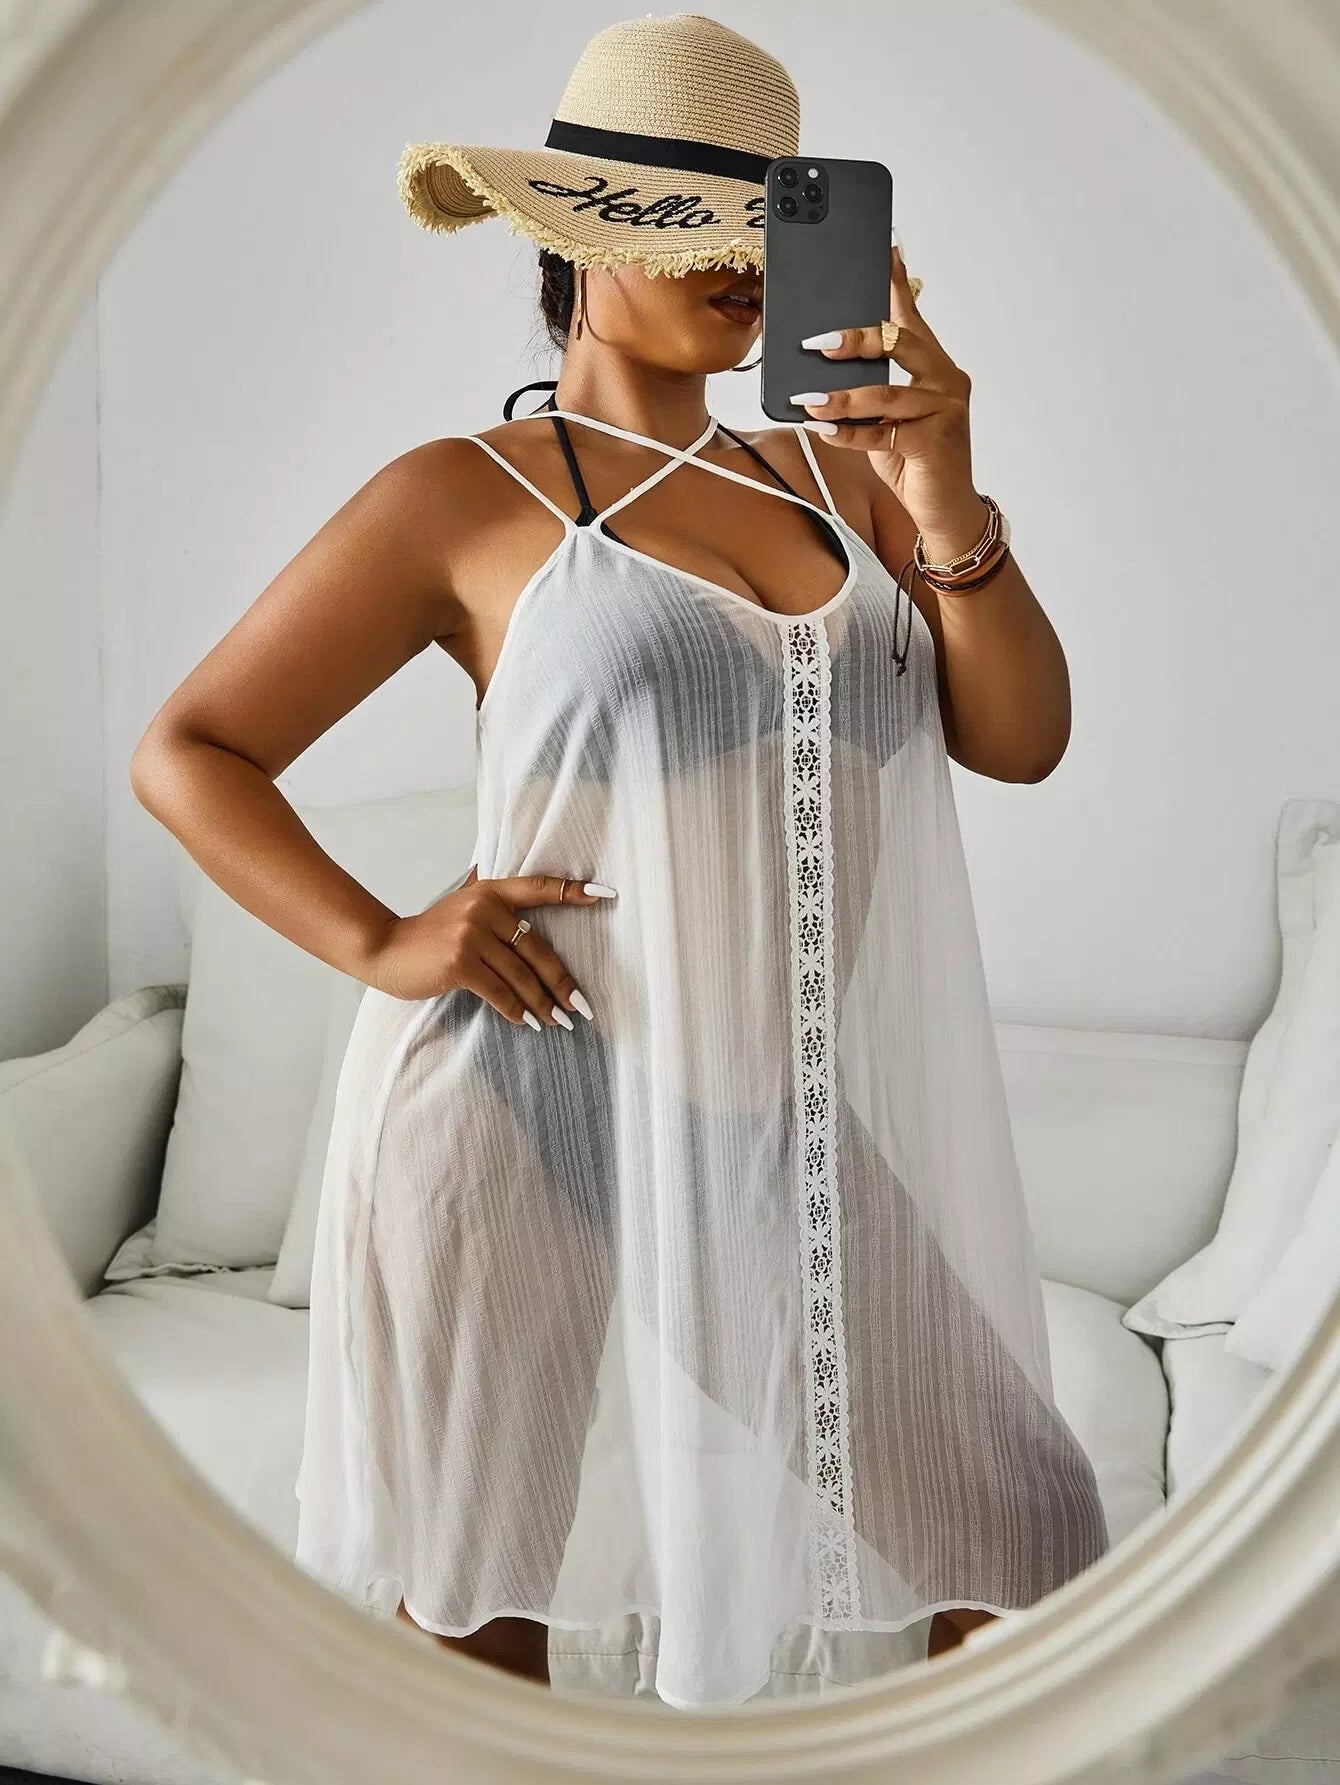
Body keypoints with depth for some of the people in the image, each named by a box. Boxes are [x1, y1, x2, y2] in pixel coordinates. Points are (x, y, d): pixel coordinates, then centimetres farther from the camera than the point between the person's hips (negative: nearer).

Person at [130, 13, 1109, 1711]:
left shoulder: (832, 467, 11)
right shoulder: (467, 495, -1)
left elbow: (1022, 739, 2)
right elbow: (187, 752, 2)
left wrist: (945, 504, -13)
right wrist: (377, 943, -11)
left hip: (792, 1132, 4)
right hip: (519, 1116, -3)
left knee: (1028, 1565, 10)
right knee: (475, 1612, 13)